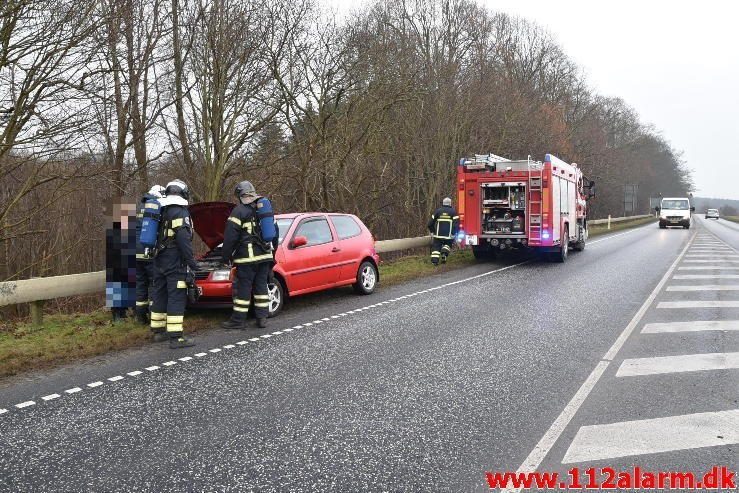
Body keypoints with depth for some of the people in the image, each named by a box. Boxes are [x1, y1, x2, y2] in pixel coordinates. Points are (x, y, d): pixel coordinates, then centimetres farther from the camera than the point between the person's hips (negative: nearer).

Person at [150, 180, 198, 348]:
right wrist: (191, 262, -16)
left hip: (159, 261, 9)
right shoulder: (180, 212, -12)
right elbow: (184, 239, -20)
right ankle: (176, 337, -11)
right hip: (175, 262, -9)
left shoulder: (160, 211, 14)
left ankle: (158, 331, 24)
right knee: (177, 298, -9)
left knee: (159, 295, 15)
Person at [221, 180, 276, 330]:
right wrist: (271, 252, 31)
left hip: (247, 256, -7)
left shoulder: (239, 210, -5)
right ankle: (262, 318, 12)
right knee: (261, 286, 12)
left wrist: (226, 256, -1)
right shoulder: (265, 207, 17)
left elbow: (230, 236, -9)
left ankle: (238, 320, 3)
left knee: (243, 287, -2)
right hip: (265, 255, 7)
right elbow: (274, 232, 24)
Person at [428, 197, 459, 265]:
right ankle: (444, 253, -5)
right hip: (448, 234, 0)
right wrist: (453, 234, -8)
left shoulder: (437, 211, 3)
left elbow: (430, 223, 4)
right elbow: (456, 224, -11)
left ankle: (434, 260, -6)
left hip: (438, 234, 1)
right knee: (448, 244, 22)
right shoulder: (453, 212, -1)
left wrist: (432, 231, 16)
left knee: (436, 246, 9)